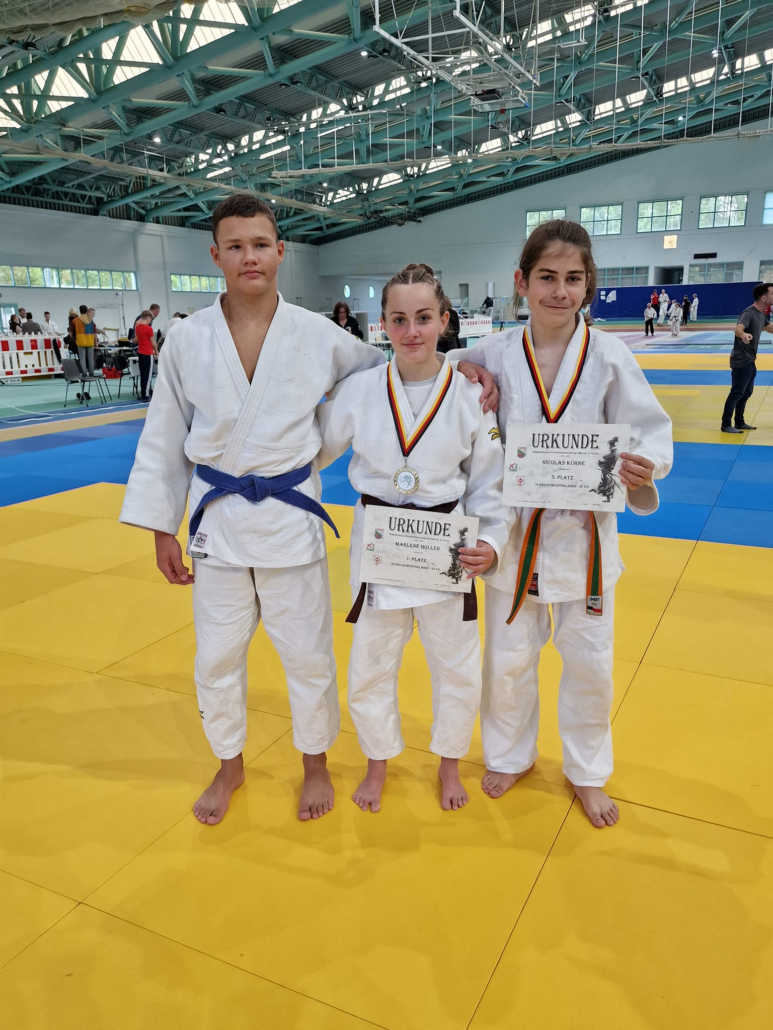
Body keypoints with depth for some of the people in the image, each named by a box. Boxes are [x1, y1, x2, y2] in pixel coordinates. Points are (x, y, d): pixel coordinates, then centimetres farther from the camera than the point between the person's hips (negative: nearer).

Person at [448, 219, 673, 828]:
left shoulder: (609, 356, -9)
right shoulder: (495, 357, -5)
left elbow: (650, 432, -5)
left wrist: (643, 466, -26)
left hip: (585, 533, 0)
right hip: (516, 532, 1)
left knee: (590, 662, 13)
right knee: (508, 658, 15)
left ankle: (587, 772, 39)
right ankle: (512, 755, 42)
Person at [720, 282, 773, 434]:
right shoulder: (749, 313, -21)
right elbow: (738, 328, -41)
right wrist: (743, 335, -63)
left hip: (750, 360, 10)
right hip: (741, 360, -10)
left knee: (746, 392, 17)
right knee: (737, 393, -6)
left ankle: (739, 422, 28)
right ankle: (726, 425, 1)